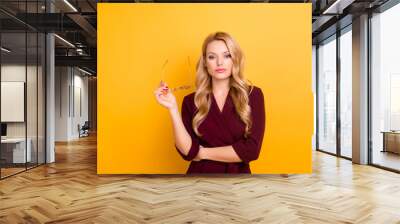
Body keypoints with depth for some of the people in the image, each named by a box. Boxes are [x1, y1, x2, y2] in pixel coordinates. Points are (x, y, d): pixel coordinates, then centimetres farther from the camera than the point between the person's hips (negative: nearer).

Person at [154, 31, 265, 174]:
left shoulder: (253, 95, -8)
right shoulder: (191, 101, -4)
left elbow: (251, 149, -15)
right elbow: (188, 151, -13)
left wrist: (203, 152, -10)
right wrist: (173, 108, -20)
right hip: (199, 174, 1)